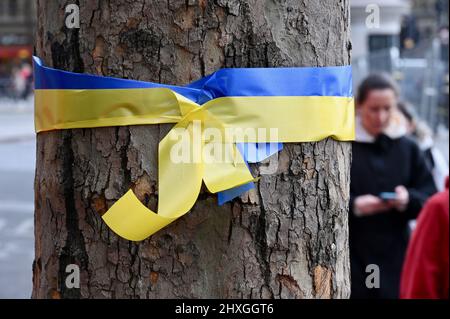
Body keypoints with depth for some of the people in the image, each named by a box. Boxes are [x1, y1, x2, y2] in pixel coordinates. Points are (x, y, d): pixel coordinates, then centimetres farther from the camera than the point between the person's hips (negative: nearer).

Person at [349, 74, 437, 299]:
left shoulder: (408, 148, 6)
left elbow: (431, 199, 5)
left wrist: (409, 199, -16)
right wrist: (353, 205, -22)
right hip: (350, 258, -3)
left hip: (394, 257, 3)